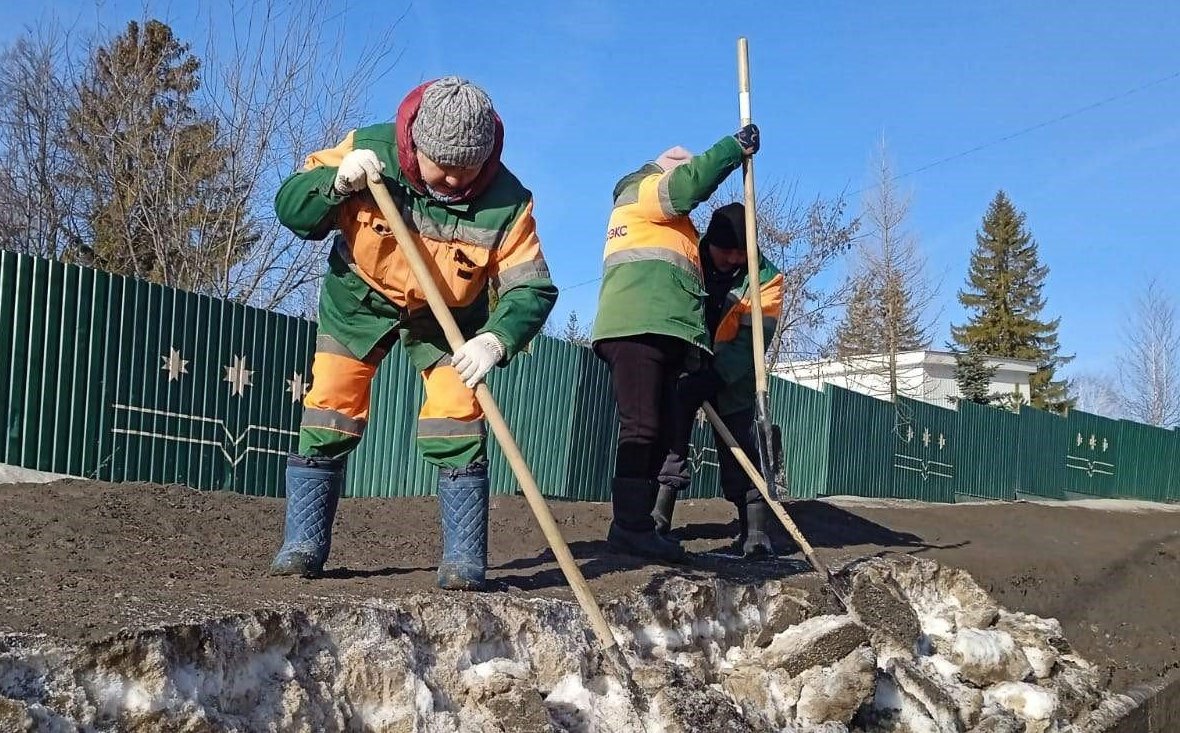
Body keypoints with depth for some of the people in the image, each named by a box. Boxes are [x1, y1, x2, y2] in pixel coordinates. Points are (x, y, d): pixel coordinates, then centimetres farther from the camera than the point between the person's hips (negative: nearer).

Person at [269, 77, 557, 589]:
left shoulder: (507, 202, -25)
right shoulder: (369, 150, -24)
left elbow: (532, 289, -25)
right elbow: (290, 209, -18)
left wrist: (497, 338, -44)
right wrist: (336, 182, -38)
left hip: (449, 317, 0)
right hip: (359, 300, 1)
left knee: (458, 423, -10)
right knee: (330, 410, -3)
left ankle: (464, 558, -1)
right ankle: (303, 544, 9)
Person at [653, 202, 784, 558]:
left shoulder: (765, 276, -14)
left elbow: (753, 338, -20)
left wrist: (715, 375, -31)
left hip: (732, 377, -1)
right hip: (682, 367, 2)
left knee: (741, 445, -8)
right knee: (668, 432, -2)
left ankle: (754, 528, -9)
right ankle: (658, 515, 2)